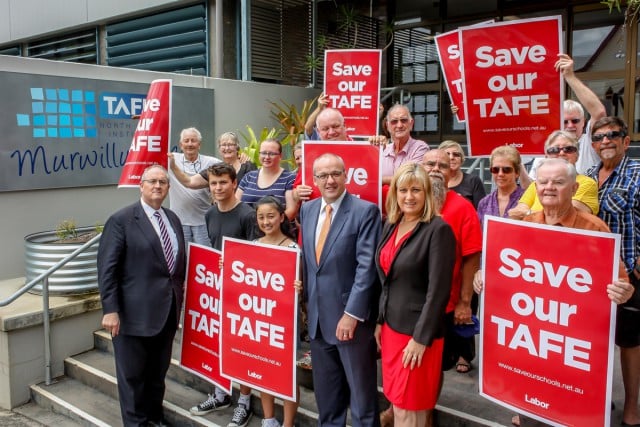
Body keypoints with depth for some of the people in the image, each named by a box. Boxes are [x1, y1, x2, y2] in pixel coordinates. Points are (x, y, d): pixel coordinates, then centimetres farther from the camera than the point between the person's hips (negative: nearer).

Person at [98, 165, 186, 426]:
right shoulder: (121, 220, -9)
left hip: (167, 311, 6)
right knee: (133, 374, 8)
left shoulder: (173, 219, 11)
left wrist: (179, 290, 9)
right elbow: (107, 268, -13)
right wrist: (110, 309, -17)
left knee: (158, 372, 18)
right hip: (135, 313, -6)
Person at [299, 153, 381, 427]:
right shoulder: (307, 210, 9)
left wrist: (352, 314, -19)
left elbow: (367, 267, -16)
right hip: (317, 315, 6)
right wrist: (305, 301, 7)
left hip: (350, 315, -6)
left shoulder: (365, 211, -11)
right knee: (325, 391, 19)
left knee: (361, 391, 10)